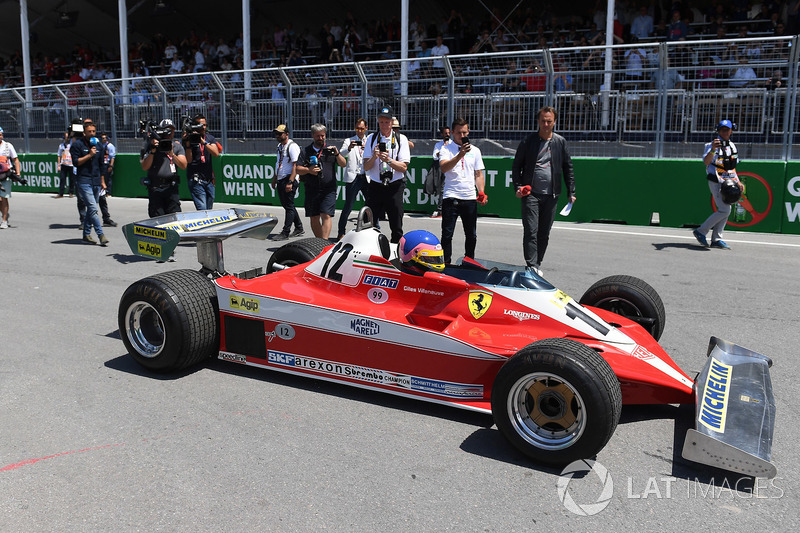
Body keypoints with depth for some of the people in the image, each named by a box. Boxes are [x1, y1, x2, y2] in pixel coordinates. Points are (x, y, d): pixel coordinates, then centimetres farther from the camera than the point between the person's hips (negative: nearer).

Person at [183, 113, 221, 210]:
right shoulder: (189, 139, -2)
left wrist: (203, 142, -17)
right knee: (202, 210, -16)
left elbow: (216, 154, -7)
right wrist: (187, 143, -19)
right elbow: (189, 160, -10)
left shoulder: (210, 138, 10)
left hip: (209, 180, 5)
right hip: (196, 180, -5)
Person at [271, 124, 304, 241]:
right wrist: (274, 179, 24)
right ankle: (299, 228, 25)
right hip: (280, 180, 10)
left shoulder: (292, 146, -13)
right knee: (286, 205, 14)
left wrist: (290, 182, -25)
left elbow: (295, 166, -19)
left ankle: (285, 232, -3)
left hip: (289, 179, -10)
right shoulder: (280, 146, 16)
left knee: (289, 206, -5)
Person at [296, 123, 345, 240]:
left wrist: (337, 154, -13)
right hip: (311, 190, 2)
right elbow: (298, 169, 6)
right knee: (314, 218, 6)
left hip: (328, 190, -2)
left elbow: (343, 164, 5)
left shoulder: (330, 150, 11)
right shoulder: (306, 152, 12)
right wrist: (308, 170, -13)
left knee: (326, 216, -14)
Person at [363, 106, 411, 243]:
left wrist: (388, 160, -20)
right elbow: (366, 167, 1)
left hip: (395, 187, -1)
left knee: (397, 228, 2)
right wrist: (374, 157, -18)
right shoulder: (371, 138, 7)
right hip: (376, 186, 1)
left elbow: (404, 167, -5)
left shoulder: (401, 139, 3)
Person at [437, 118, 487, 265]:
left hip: (470, 198, 3)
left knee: (471, 235, 9)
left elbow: (478, 174, 17)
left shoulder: (475, 150, 13)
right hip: (451, 197, -3)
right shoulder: (446, 149, 1)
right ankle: (446, 263, 8)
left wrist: (482, 193, 3)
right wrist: (460, 155, -27)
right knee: (447, 234, -1)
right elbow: (443, 168, -17)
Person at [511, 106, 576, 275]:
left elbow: (568, 168, 13)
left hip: (551, 195, 3)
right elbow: (516, 165, 7)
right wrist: (518, 187, -6)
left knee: (544, 234, 8)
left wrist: (571, 192, 8)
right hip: (530, 193, -2)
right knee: (530, 231, -10)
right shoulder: (528, 141, 3)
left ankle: (537, 264, 20)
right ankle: (531, 266, -10)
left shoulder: (560, 142, 8)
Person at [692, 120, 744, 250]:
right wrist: (713, 150, -49)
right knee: (724, 210, -15)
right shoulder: (712, 145, -11)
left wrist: (737, 182, 18)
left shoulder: (732, 146, 14)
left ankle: (716, 239, 13)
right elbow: (706, 162, -31)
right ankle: (701, 231, -5)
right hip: (716, 182, -8)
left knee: (726, 211, 7)